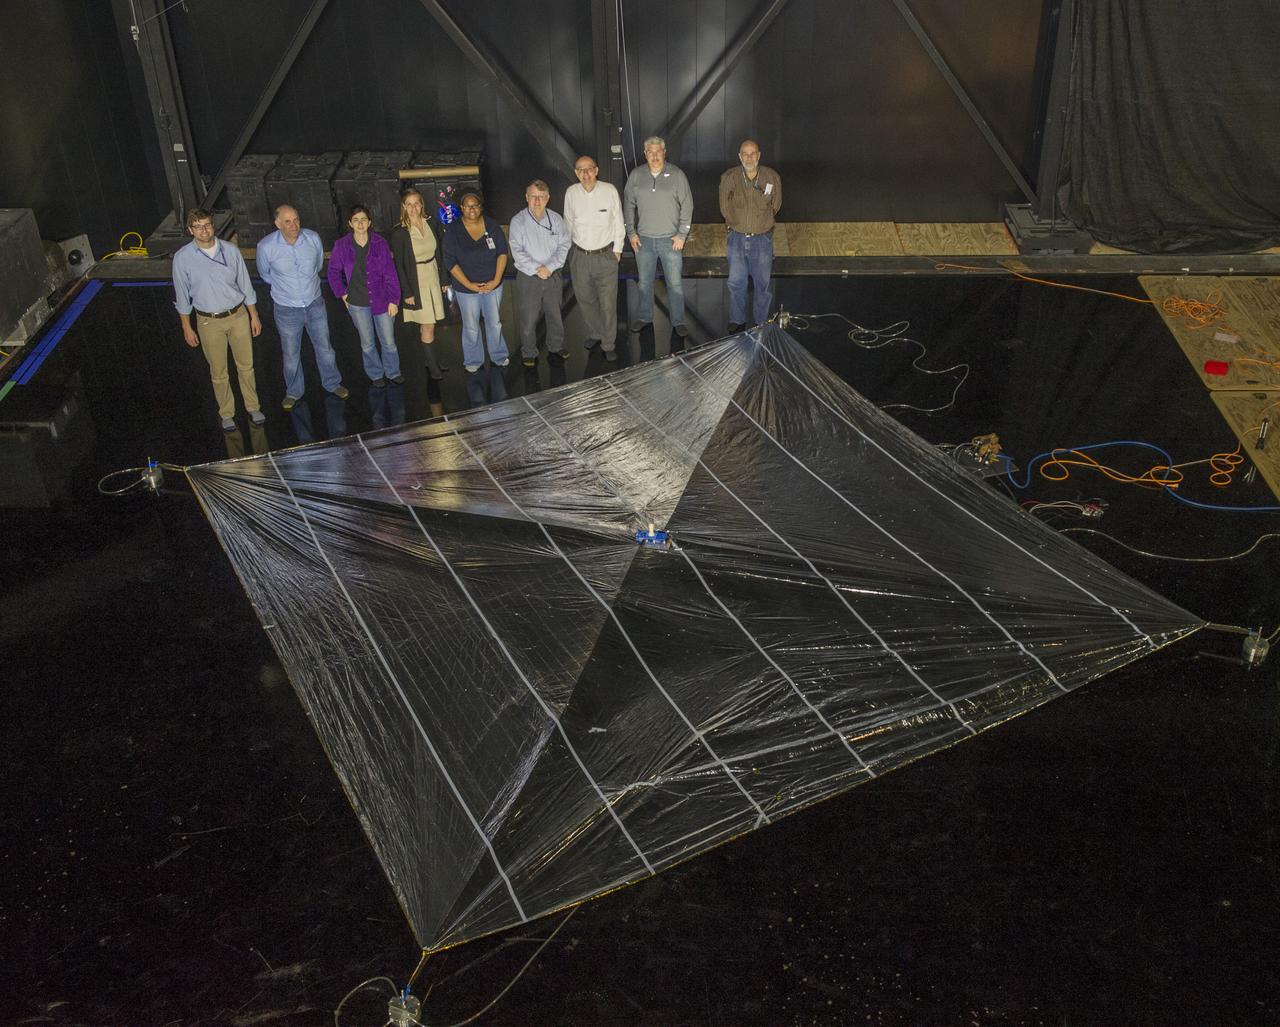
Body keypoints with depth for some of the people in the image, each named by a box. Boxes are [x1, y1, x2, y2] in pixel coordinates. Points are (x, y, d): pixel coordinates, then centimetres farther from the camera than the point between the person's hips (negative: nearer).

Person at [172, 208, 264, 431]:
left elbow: (245, 285, 2)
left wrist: (254, 316, 5)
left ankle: (253, 406, 32)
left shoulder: (230, 250, -8)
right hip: (209, 322, -1)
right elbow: (182, 296, -3)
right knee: (218, 372, 12)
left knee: (246, 365, 14)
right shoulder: (182, 258, -12)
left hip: (238, 316, 1)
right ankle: (226, 413, 29)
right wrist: (187, 328, 0)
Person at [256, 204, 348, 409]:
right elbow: (265, 274, 2)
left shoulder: (313, 238, -14)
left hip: (315, 304, 2)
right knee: (291, 354, 14)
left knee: (324, 347, 16)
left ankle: (332, 383, 38)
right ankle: (293, 392, 35)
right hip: (287, 309, -2)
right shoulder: (266, 247, -20)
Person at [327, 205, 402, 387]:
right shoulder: (342, 245, -7)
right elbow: (334, 272, 7)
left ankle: (393, 372, 31)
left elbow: (390, 273, -7)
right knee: (367, 344, 14)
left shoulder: (379, 243, -9)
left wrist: (393, 300, -8)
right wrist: (342, 294, 1)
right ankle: (376, 374, 33)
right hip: (357, 303, 1)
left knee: (389, 342, 9)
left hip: (381, 301, -1)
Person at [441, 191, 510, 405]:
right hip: (467, 288, -1)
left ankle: (499, 357, 32)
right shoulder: (453, 231, -9)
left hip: (493, 286, 2)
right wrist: (469, 284, -16)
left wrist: (496, 280, -12)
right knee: (471, 327, 11)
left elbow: (502, 253, -3)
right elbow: (450, 262, -11)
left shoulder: (492, 225, -4)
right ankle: (473, 362, 27)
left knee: (495, 323, 14)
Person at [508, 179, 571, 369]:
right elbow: (517, 252, -12)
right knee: (528, 319, 2)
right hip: (528, 277, -2)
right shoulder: (518, 222, -7)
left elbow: (563, 246, -2)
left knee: (555, 315, 13)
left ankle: (556, 349, 30)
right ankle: (529, 354, 18)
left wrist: (549, 268, -15)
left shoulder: (556, 219, 1)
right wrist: (537, 269, -19)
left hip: (553, 275, 3)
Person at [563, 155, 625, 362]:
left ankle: (609, 345, 12)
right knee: (584, 299, 15)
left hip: (606, 256, -3)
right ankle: (595, 334, 38)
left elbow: (618, 222, 0)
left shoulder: (609, 191, -9)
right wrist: (568, 248, 13)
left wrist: (617, 249, 1)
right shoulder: (571, 193, -2)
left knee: (608, 303, -2)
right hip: (580, 256, 3)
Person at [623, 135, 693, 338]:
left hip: (670, 239, -2)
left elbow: (687, 204, -3)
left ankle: (678, 321, 13)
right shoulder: (636, 175, 1)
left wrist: (682, 234, -6)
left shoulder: (676, 175, -6)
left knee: (675, 283, 2)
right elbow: (628, 204, 9)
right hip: (643, 239, 2)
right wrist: (631, 232, 4)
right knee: (644, 282, 13)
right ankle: (644, 316, 29)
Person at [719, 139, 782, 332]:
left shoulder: (771, 177, -8)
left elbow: (775, 204, 8)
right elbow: (725, 207, 6)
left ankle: (761, 322, 22)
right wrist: (737, 224, 11)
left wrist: (761, 223, 10)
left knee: (763, 283, 8)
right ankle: (737, 321, 26)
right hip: (737, 238, 1)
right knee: (736, 283, 11)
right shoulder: (729, 177, -9)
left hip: (762, 238, 0)